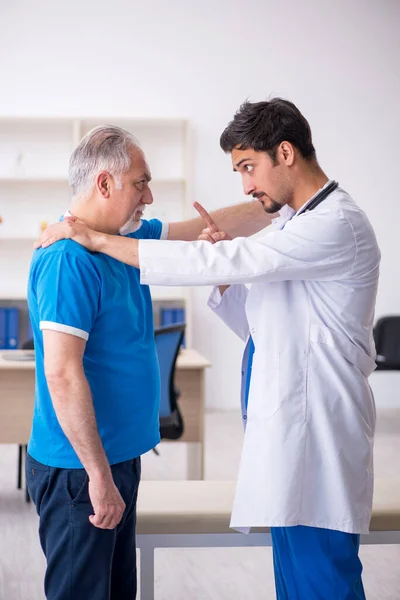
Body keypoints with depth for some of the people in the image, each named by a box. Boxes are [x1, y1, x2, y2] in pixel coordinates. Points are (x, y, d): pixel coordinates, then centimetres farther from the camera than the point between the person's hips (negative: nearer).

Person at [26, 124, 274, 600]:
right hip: (81, 470, -10)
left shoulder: (125, 239, 8)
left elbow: (207, 231, 19)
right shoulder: (68, 259, -20)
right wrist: (99, 475, -24)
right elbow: (62, 374, -26)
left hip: (116, 457, 10)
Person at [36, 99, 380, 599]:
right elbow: (262, 329, 20)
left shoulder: (337, 225, -15)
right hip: (286, 436, 10)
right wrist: (224, 275, 1)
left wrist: (99, 239, -16)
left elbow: (215, 262, -21)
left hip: (317, 440, -10)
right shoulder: (292, 223, 17)